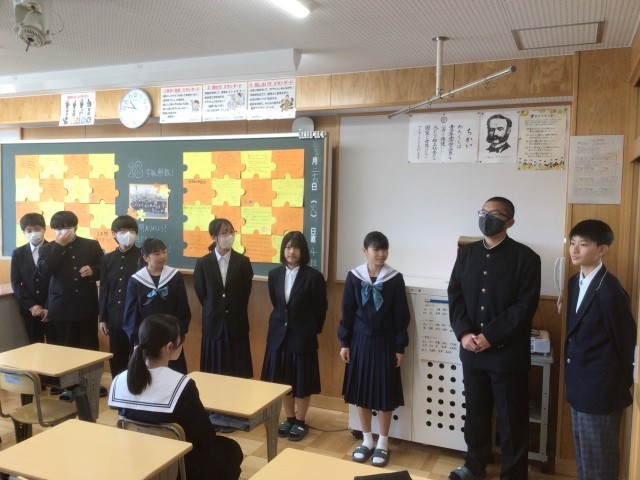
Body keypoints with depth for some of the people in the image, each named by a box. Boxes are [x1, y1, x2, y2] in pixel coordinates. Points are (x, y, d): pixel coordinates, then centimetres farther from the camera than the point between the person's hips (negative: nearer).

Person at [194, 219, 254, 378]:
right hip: (213, 324, 0)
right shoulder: (203, 263, -2)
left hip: (237, 324, 0)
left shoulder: (243, 262, -1)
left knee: (238, 374, 4)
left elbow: (245, 292, 5)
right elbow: (201, 293, 6)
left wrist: (235, 313, 7)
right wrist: (213, 311, 10)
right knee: (213, 373, 7)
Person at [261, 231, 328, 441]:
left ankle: (300, 422, 25)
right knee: (282, 379, 12)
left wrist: (311, 330, 4)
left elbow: (320, 308, -4)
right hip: (279, 333, 4)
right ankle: (289, 418, 30)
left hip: (303, 335, -4)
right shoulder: (274, 274, 1)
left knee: (302, 381, 7)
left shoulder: (313, 276, -13)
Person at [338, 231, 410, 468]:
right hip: (360, 341, 2)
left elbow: (401, 316, -3)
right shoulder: (354, 277, -4)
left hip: (384, 342, -1)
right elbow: (347, 312, 1)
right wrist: (344, 343, 0)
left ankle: (383, 443, 23)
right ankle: (367, 440, 27)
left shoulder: (395, 278, -7)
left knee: (385, 394, 6)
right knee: (361, 391, 9)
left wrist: (400, 347, -3)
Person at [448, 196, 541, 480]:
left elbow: (525, 306, -13)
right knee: (475, 412, 16)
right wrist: (463, 332, -10)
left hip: (508, 352, -4)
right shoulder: (466, 253, 8)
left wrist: (491, 337, -17)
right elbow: (455, 295, 4)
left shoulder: (525, 257, -7)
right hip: (471, 350, 4)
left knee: (511, 419, 7)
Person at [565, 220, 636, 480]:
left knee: (599, 458, 7)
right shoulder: (576, 281, 4)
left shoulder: (610, 292, -23)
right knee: (583, 450, 21)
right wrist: (572, 373, 13)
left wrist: (623, 383, -2)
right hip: (579, 382, 8)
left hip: (600, 387, -8)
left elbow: (625, 340, -13)